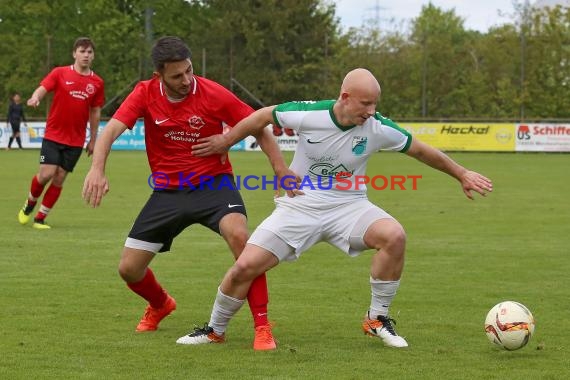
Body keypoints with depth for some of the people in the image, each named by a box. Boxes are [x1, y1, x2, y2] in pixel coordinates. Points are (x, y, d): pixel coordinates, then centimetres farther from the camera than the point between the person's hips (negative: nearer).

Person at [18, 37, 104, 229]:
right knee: (46, 174, -12)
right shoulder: (60, 73, -2)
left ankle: (40, 218, 15)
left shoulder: (97, 82, 4)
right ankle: (30, 204, 18)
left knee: (59, 179, 2)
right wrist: (35, 97, -37)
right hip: (53, 135, -2)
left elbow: (95, 112, 12)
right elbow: (43, 88, -13)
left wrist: (93, 140, 14)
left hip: (76, 140, 2)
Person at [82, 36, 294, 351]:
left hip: (213, 183, -3)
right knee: (129, 268, 1)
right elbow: (111, 130, -19)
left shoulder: (213, 94, -14)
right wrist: (97, 169, -38)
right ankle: (160, 305, 39)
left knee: (239, 236, -34)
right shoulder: (145, 94, -9)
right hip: (167, 191, 3)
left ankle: (262, 327, -24)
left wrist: (283, 171, -16)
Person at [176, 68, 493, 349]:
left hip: (348, 206, 1)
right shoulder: (307, 114, -19)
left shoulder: (379, 128, -15)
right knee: (246, 267, -11)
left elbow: (421, 150, 1)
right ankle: (215, 330, 17)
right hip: (300, 206, -1)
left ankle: (378, 319, -9)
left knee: (395, 235, -28)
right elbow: (264, 116, 0)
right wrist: (226, 142, 10)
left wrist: (462, 174, 6)